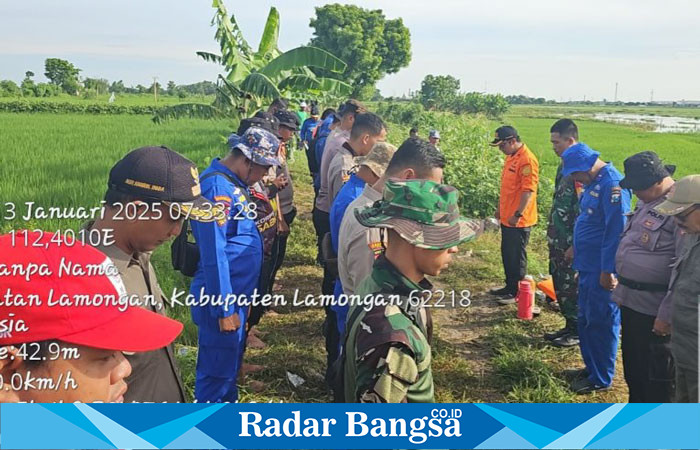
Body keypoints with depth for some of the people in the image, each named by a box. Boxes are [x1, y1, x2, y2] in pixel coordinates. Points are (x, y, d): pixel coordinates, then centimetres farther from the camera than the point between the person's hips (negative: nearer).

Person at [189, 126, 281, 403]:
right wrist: (225, 309, -21)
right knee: (218, 370, 3)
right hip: (224, 298, -10)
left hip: (237, 294, 10)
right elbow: (214, 254, -24)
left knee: (230, 362, 23)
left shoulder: (232, 183, 8)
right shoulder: (217, 187, -22)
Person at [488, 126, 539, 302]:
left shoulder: (527, 160, -19)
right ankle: (510, 286, 30)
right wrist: (500, 208, 21)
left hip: (518, 220, -9)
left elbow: (528, 190, -23)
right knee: (507, 254, 17)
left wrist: (517, 215, -23)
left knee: (517, 256, 1)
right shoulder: (510, 157, 11)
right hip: (507, 218, 9)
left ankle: (517, 292, 13)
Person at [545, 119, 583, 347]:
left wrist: (575, 245, -21)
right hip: (558, 242, 9)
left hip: (571, 244, -9)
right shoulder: (565, 166, 10)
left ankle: (578, 332, 17)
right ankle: (569, 326, 31)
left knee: (572, 288, 3)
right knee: (560, 287, 17)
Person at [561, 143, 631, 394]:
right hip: (588, 267, 10)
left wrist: (608, 270, -21)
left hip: (602, 271, -10)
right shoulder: (594, 183, 10)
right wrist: (577, 249, 22)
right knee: (586, 320, 19)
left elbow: (616, 230, -23)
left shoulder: (612, 184, -21)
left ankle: (601, 379, 16)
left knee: (601, 323, 2)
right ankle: (591, 367, 33)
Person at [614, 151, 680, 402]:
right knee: (633, 366, 24)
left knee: (656, 376, 5)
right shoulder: (647, 202, 8)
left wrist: (667, 315, -23)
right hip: (632, 301, 10)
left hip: (654, 310, -10)